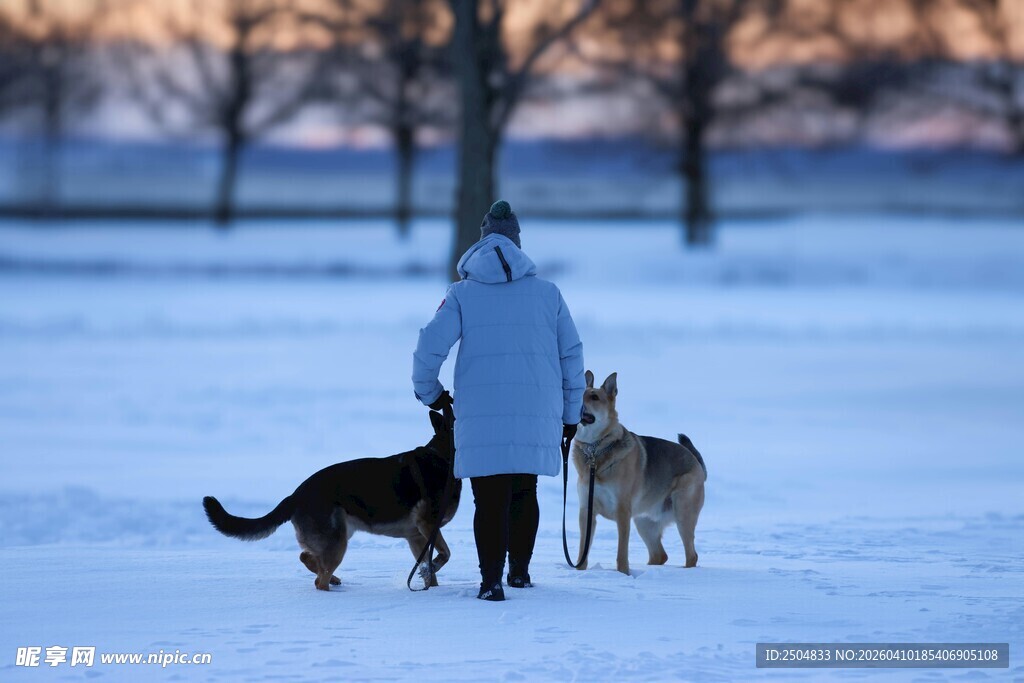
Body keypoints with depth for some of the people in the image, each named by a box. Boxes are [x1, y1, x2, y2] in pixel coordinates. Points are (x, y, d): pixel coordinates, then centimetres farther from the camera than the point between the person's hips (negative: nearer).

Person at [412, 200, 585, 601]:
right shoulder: (546, 292, 8)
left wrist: (429, 394, 12)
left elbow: (430, 345, -5)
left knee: (491, 499, 1)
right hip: (537, 414, 2)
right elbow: (572, 354, 9)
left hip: (481, 415, -2)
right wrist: (571, 413, 17)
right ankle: (520, 571, 24)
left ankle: (492, 581, -5)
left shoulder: (463, 294, 2)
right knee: (524, 493, 18)